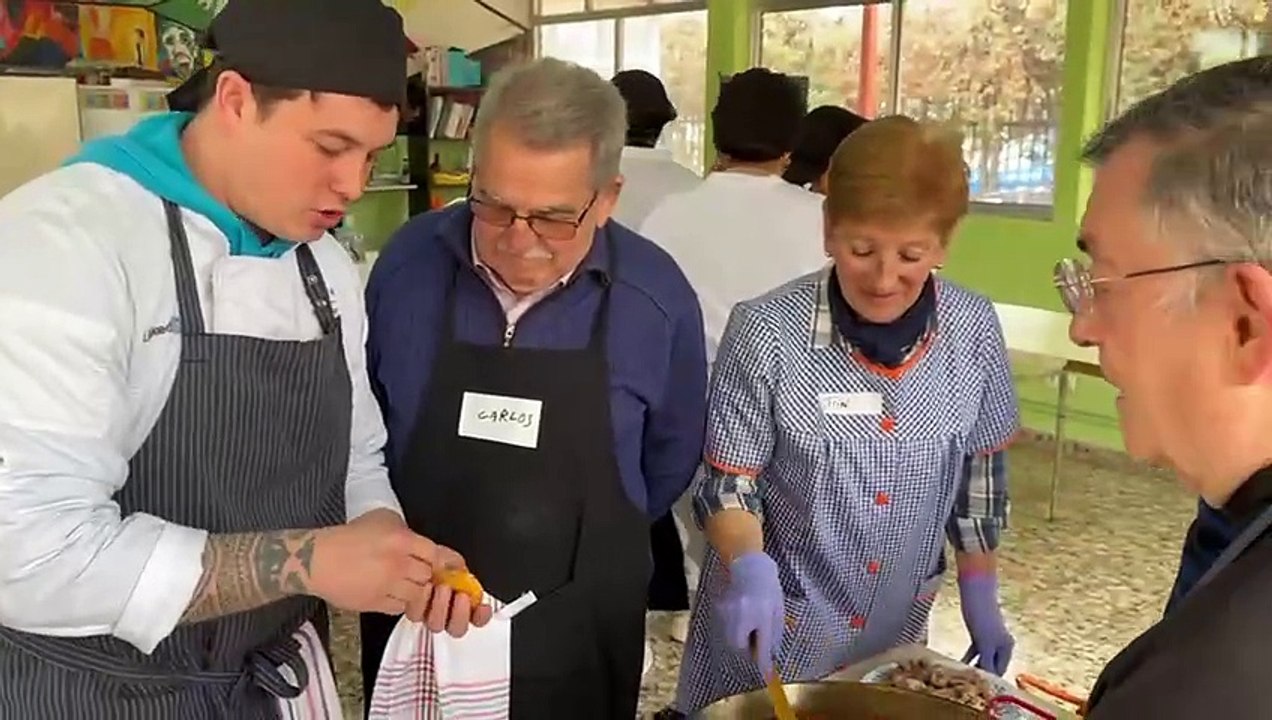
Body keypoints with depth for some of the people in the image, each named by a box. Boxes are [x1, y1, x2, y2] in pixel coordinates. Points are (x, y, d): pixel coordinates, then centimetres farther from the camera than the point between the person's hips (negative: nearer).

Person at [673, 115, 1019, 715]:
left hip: (895, 632, 4)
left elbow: (980, 471, 4)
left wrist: (980, 597, 9)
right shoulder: (767, 332, -21)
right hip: (773, 630, -3)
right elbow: (728, 482, -12)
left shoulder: (973, 330, -9)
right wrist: (750, 566, -29)